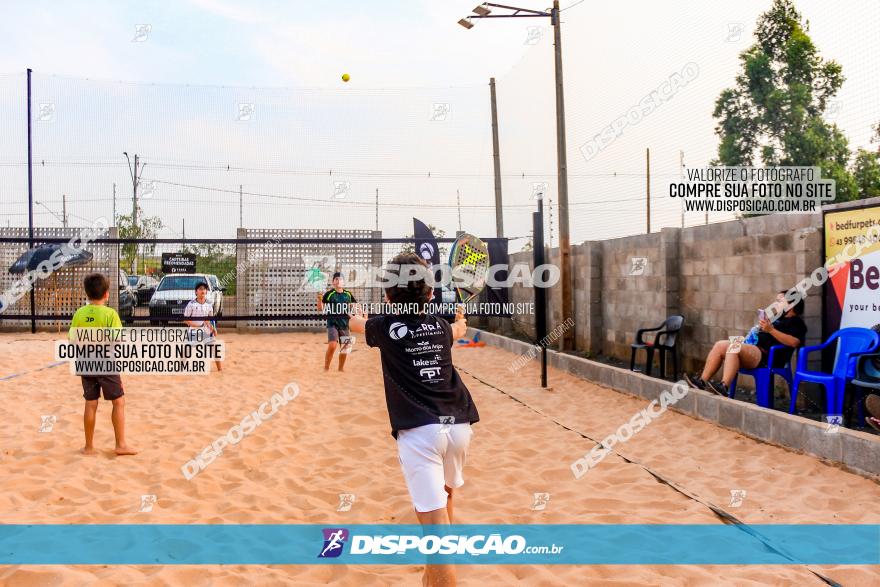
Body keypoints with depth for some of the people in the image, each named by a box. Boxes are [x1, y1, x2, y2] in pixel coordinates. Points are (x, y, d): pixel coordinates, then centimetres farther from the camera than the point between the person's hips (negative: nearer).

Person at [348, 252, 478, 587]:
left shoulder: (385, 327, 4)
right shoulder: (440, 326, 13)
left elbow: (355, 324, 30)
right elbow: (460, 330, 40)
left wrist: (356, 315, 54)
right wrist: (460, 319, 64)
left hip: (419, 432, -5)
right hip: (458, 425, 5)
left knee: (436, 526, -12)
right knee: (444, 496, 30)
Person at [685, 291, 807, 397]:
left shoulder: (796, 322, 6)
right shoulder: (775, 318, 32)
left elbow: (794, 342, -14)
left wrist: (771, 329, -19)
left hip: (767, 356, -9)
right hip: (753, 348, 9)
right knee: (720, 345, -9)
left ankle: (723, 387, -47)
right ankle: (702, 381, -20)